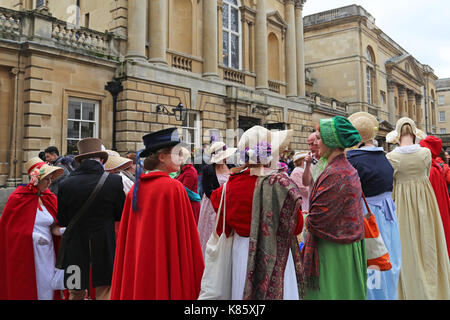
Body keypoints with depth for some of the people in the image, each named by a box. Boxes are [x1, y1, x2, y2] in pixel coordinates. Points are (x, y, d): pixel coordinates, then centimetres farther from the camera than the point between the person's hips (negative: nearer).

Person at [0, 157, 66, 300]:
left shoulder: (50, 198, 8)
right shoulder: (18, 198, -8)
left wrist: (61, 231, -9)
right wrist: (33, 236, -19)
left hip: (48, 250, 5)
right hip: (26, 251, -5)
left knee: (47, 287, 6)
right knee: (27, 289, 1)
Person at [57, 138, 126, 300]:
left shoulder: (66, 184, -7)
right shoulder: (114, 181, -12)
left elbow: (62, 220, 2)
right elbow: (121, 214, -3)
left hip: (75, 249, 2)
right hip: (105, 249, -2)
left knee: (76, 293, 17)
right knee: (105, 291, 8)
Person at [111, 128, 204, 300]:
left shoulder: (136, 187, 2)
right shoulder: (174, 188, -15)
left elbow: (126, 235, 7)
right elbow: (184, 236, -14)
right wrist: (195, 273, -4)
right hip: (165, 269, -6)